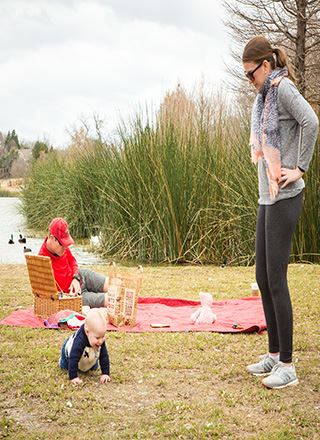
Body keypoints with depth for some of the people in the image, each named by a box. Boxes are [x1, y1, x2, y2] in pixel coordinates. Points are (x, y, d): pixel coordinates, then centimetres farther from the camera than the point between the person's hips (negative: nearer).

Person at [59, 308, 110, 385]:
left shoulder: (101, 341, -37)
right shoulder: (79, 341, -51)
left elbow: (104, 357, -28)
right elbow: (73, 359, -48)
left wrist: (105, 373, -32)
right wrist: (73, 377, -49)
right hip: (69, 349, -4)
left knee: (94, 368, 22)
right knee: (64, 366, 20)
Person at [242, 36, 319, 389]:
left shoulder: (283, 87, -9)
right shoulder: (264, 96, 18)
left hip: (284, 197, -9)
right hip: (266, 197, 10)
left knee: (276, 280, -8)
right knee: (263, 278, 12)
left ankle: (287, 364, 1)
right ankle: (274, 353, 23)